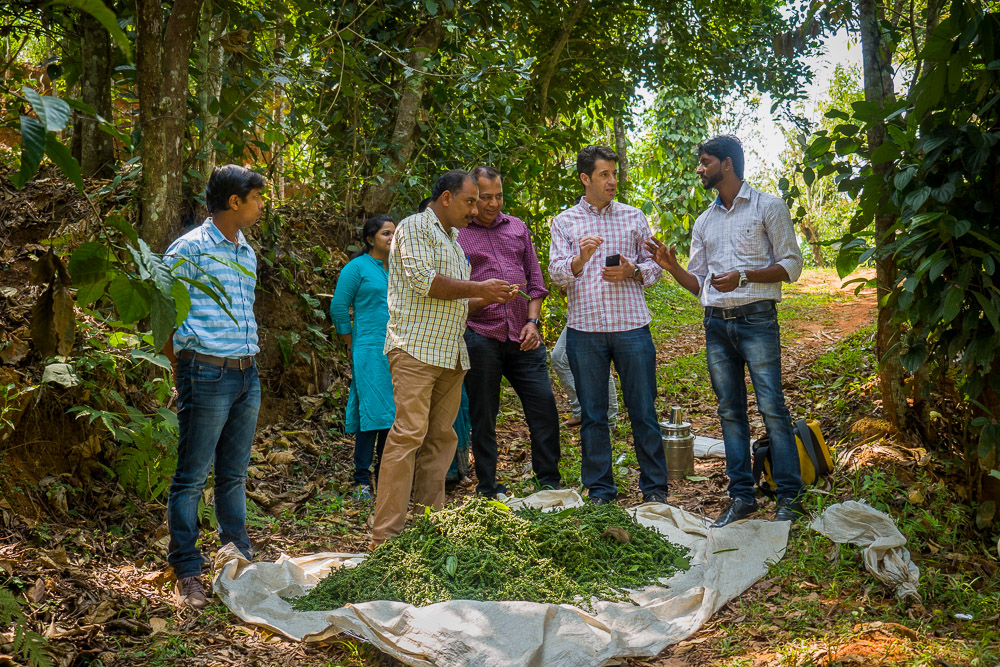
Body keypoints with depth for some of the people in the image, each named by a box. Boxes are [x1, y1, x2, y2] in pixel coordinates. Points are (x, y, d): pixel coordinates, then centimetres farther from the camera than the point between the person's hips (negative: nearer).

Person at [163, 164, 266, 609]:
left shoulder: (247, 253, 16)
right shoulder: (190, 248, -7)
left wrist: (249, 364, 17)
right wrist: (182, 372, -2)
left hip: (247, 375, 7)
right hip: (208, 373, -7)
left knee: (234, 474, 15)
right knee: (192, 477, 0)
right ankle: (187, 572, 7)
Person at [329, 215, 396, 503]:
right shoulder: (357, 267, -2)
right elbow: (338, 307, -2)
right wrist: (353, 346, -1)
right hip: (371, 351, -6)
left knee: (396, 412, 5)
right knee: (373, 412, -9)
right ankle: (362, 481, -2)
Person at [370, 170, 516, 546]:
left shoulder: (453, 239, 26)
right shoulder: (415, 227, -1)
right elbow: (424, 281, -14)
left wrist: (491, 298, 14)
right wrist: (479, 288, -8)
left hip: (451, 354, 9)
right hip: (417, 349, -9)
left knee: (441, 437, 5)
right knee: (408, 435, -13)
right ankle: (387, 538, -12)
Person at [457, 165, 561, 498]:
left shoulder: (518, 228, 16)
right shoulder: (455, 234, 4)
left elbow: (535, 280, 17)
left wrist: (533, 321, 4)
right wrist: (480, 295, -12)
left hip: (523, 338, 4)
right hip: (480, 337, -3)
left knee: (544, 407, 1)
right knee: (483, 418, 4)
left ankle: (550, 484, 14)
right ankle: (488, 490, 16)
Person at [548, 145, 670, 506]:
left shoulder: (633, 217, 12)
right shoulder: (565, 222, 9)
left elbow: (654, 266, 14)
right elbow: (557, 273, -1)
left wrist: (632, 272, -7)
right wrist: (581, 258, -20)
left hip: (632, 326, 0)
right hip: (585, 329, 0)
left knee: (643, 409, 2)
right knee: (593, 414, 6)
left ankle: (654, 487, 14)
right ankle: (600, 490, 16)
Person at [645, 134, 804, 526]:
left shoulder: (767, 207, 3)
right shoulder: (704, 222, 18)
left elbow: (791, 265, -3)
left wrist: (744, 276, -16)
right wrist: (671, 267, -1)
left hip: (756, 318, -5)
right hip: (716, 323, 6)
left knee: (771, 406, -8)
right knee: (730, 411, 6)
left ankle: (789, 496, 0)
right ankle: (741, 496, 13)